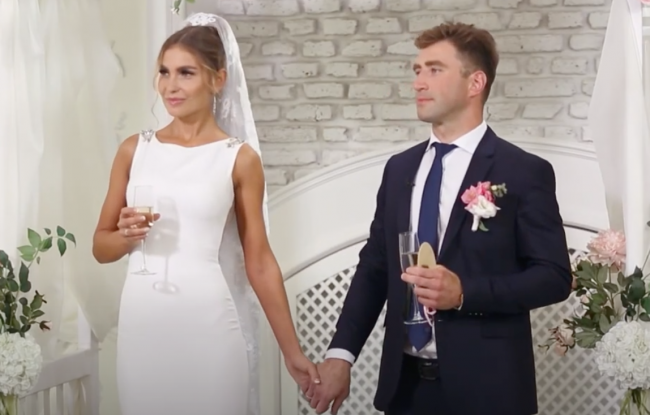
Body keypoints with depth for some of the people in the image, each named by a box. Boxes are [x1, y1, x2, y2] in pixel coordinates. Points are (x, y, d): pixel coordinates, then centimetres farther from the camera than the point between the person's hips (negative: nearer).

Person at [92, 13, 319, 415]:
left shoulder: (240, 158, -2)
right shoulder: (135, 149, 6)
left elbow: (259, 262, 0)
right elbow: (101, 246, 12)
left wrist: (292, 351, -1)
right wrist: (125, 235, -10)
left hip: (209, 322, -3)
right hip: (143, 320, 3)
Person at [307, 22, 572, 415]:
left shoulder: (524, 172, -6)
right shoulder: (400, 168, 10)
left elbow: (554, 276, -8)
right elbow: (374, 266, 10)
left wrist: (465, 293, -21)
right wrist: (341, 353, -1)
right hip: (405, 381, 5)